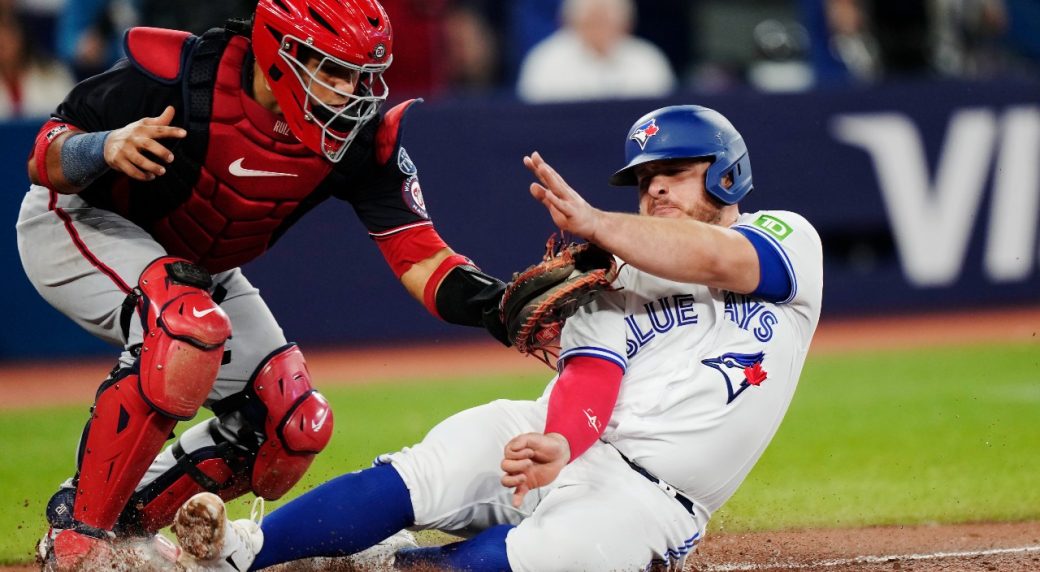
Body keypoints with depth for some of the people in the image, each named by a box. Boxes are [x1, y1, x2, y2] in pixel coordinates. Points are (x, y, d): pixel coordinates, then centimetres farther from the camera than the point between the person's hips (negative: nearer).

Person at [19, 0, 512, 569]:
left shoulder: (361, 134, -17)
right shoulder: (179, 74, -31)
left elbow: (419, 255, -20)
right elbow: (44, 160, -24)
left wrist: (496, 307, -39)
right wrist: (107, 148, -47)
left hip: (195, 268, 7)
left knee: (294, 428, -1)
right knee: (190, 325, -37)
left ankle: (124, 524, 13)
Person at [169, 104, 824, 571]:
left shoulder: (789, 239, 9)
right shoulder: (617, 280, 16)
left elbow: (714, 261, -17)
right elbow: (588, 376, -4)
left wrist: (593, 223, -19)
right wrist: (560, 447, -26)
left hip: (652, 499, -3)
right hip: (561, 437, 3)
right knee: (419, 475, -26)